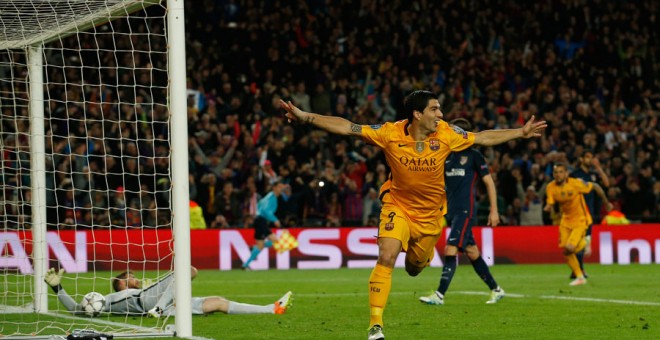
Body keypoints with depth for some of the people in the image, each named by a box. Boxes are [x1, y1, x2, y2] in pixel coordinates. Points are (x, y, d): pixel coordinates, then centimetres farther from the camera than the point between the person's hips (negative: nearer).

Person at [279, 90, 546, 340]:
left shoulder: (446, 134, -15)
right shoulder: (391, 133, -21)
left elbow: (483, 138, -1)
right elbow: (347, 128, -20)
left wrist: (521, 133, 0)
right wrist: (305, 117, -27)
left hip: (430, 212, 3)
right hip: (398, 205, -3)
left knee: (414, 266, 15)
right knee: (386, 258, -22)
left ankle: (416, 256, 57)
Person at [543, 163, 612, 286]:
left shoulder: (576, 183, -21)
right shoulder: (551, 187, -8)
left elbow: (595, 187, -10)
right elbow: (549, 205, -7)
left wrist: (607, 203, 0)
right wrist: (548, 208, -33)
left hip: (580, 220, -5)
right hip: (566, 221, 5)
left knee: (569, 248, -22)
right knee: (566, 252, 2)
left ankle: (583, 243, 13)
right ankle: (580, 277, 20)